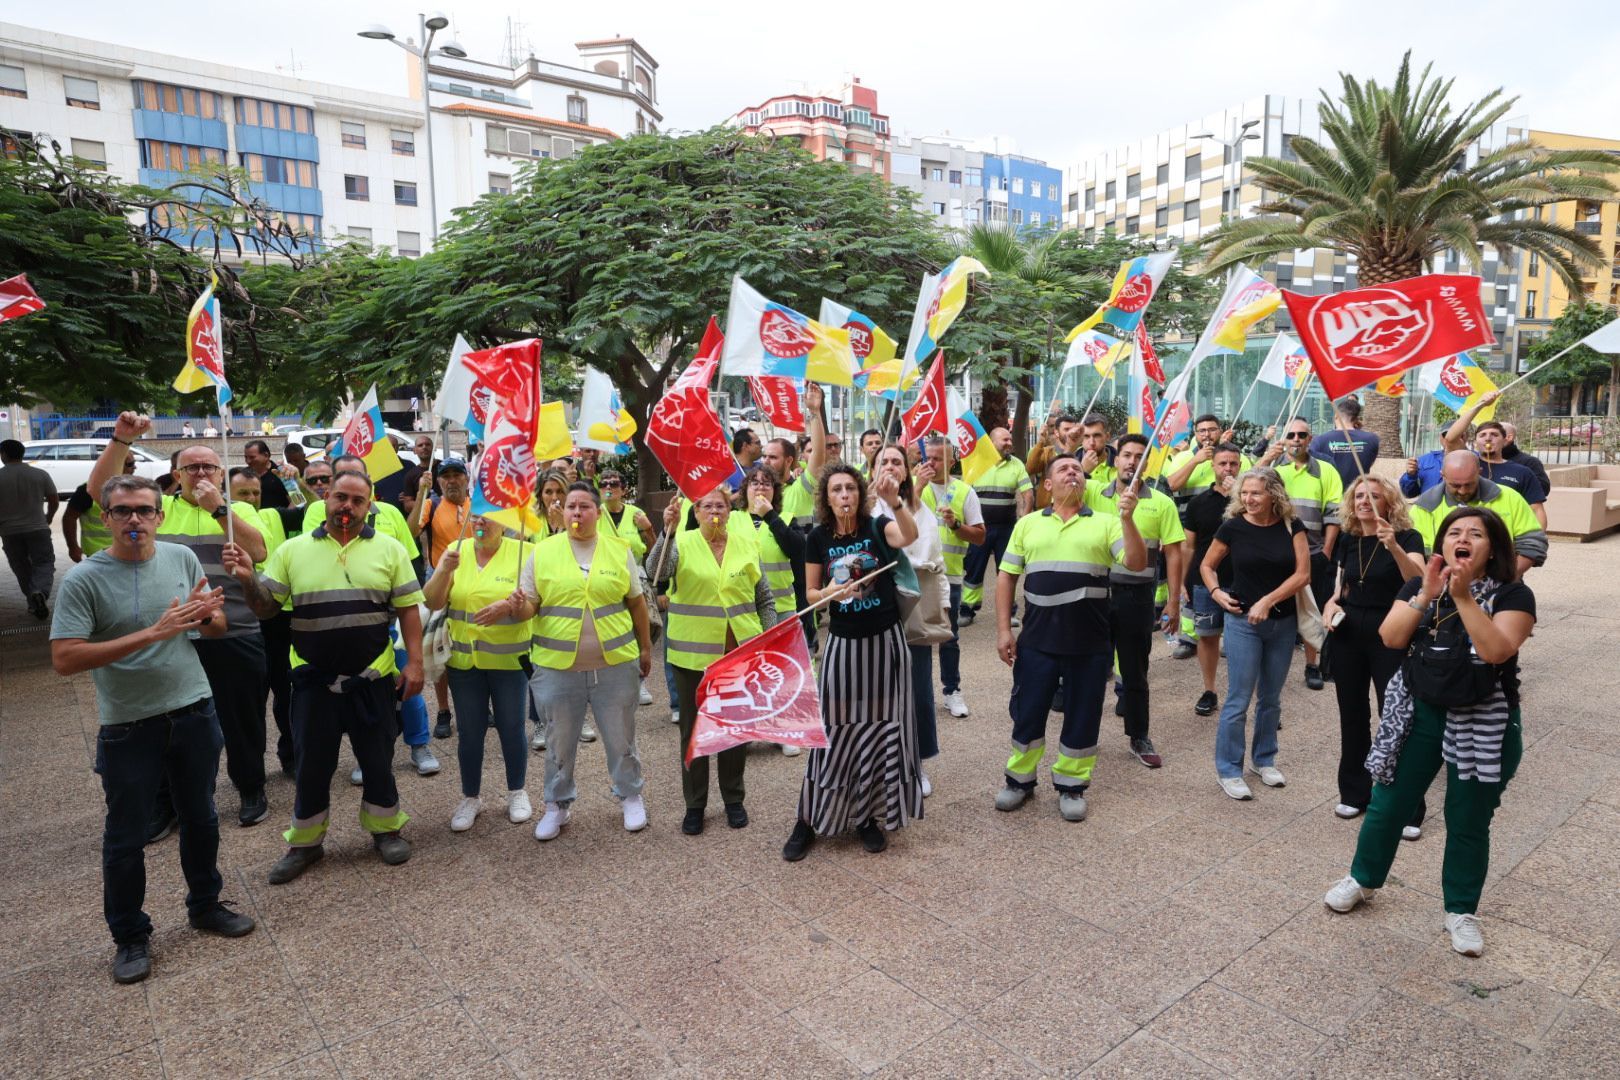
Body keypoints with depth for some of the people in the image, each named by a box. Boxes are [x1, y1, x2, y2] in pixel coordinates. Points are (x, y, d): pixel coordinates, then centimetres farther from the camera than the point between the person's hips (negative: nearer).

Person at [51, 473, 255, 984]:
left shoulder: (182, 558, -1)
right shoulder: (84, 579, -13)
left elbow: (218, 628, 7)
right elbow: (64, 659, -20)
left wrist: (207, 615, -18)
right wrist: (152, 633, -27)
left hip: (194, 712, 4)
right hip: (128, 727, -3)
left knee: (200, 819, 18)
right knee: (125, 838, 10)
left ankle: (205, 904, 38)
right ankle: (130, 937, 29)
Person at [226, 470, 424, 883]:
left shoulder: (389, 549, 0)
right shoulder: (293, 550, 2)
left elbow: (408, 609, 0)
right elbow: (265, 608, 3)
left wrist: (415, 662, -6)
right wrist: (247, 577, -17)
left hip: (372, 677, -1)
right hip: (313, 679, 1)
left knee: (377, 760, 12)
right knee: (312, 764, 12)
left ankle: (385, 828, 30)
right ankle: (306, 841, 29)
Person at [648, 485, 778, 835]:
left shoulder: (747, 543, 3)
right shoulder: (682, 542, -4)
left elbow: (765, 599, 8)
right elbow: (656, 572, -25)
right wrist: (668, 531, -35)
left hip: (740, 651, 2)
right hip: (693, 653, -2)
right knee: (693, 728, 10)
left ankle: (733, 799, 30)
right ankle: (694, 804, 25)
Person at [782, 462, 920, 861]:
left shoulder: (877, 526, -8)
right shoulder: (819, 537, -2)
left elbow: (910, 535, -30)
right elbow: (811, 593, 4)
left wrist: (894, 500, -48)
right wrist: (831, 592, -17)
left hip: (885, 640, 0)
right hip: (843, 643, 1)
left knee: (881, 728, 7)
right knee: (834, 730, 4)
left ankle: (869, 816, 24)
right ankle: (808, 819, 16)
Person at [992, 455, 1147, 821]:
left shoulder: (1105, 523, 3)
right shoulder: (1028, 524, 6)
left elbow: (1137, 564, -9)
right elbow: (1007, 577, 7)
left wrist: (1128, 518, -22)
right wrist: (1003, 629, 0)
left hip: (1090, 643, 0)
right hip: (1037, 640, 1)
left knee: (1082, 717, 9)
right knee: (1027, 712, 9)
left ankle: (1071, 785, 27)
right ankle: (1020, 779, 28)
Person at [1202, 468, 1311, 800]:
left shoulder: (1292, 527, -3)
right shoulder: (1233, 527, -6)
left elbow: (1303, 574, -8)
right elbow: (1207, 565, 6)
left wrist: (1268, 601, -18)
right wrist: (1216, 592, -12)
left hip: (1283, 623, 2)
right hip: (1243, 623, -2)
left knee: (1271, 698, 15)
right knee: (1239, 699, -1)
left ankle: (1264, 760, 32)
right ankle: (1229, 770, 9)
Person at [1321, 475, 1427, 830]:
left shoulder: (1407, 537, -10)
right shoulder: (1348, 540, 6)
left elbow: (1419, 582, -28)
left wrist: (1393, 547, -42)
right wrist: (1331, 603, -3)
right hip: (1348, 634, 5)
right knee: (1352, 715, 12)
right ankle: (1355, 791, 27)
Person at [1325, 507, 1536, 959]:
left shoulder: (1513, 594, -9)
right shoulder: (1420, 585, 1)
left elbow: (1496, 650, -25)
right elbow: (1391, 638, -11)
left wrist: (1463, 596, -28)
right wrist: (1426, 595, -21)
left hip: (1482, 724, -2)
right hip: (1418, 714, 3)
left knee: (1468, 822, 9)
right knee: (1388, 804, 9)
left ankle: (1461, 910, 28)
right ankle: (1362, 879, 30)